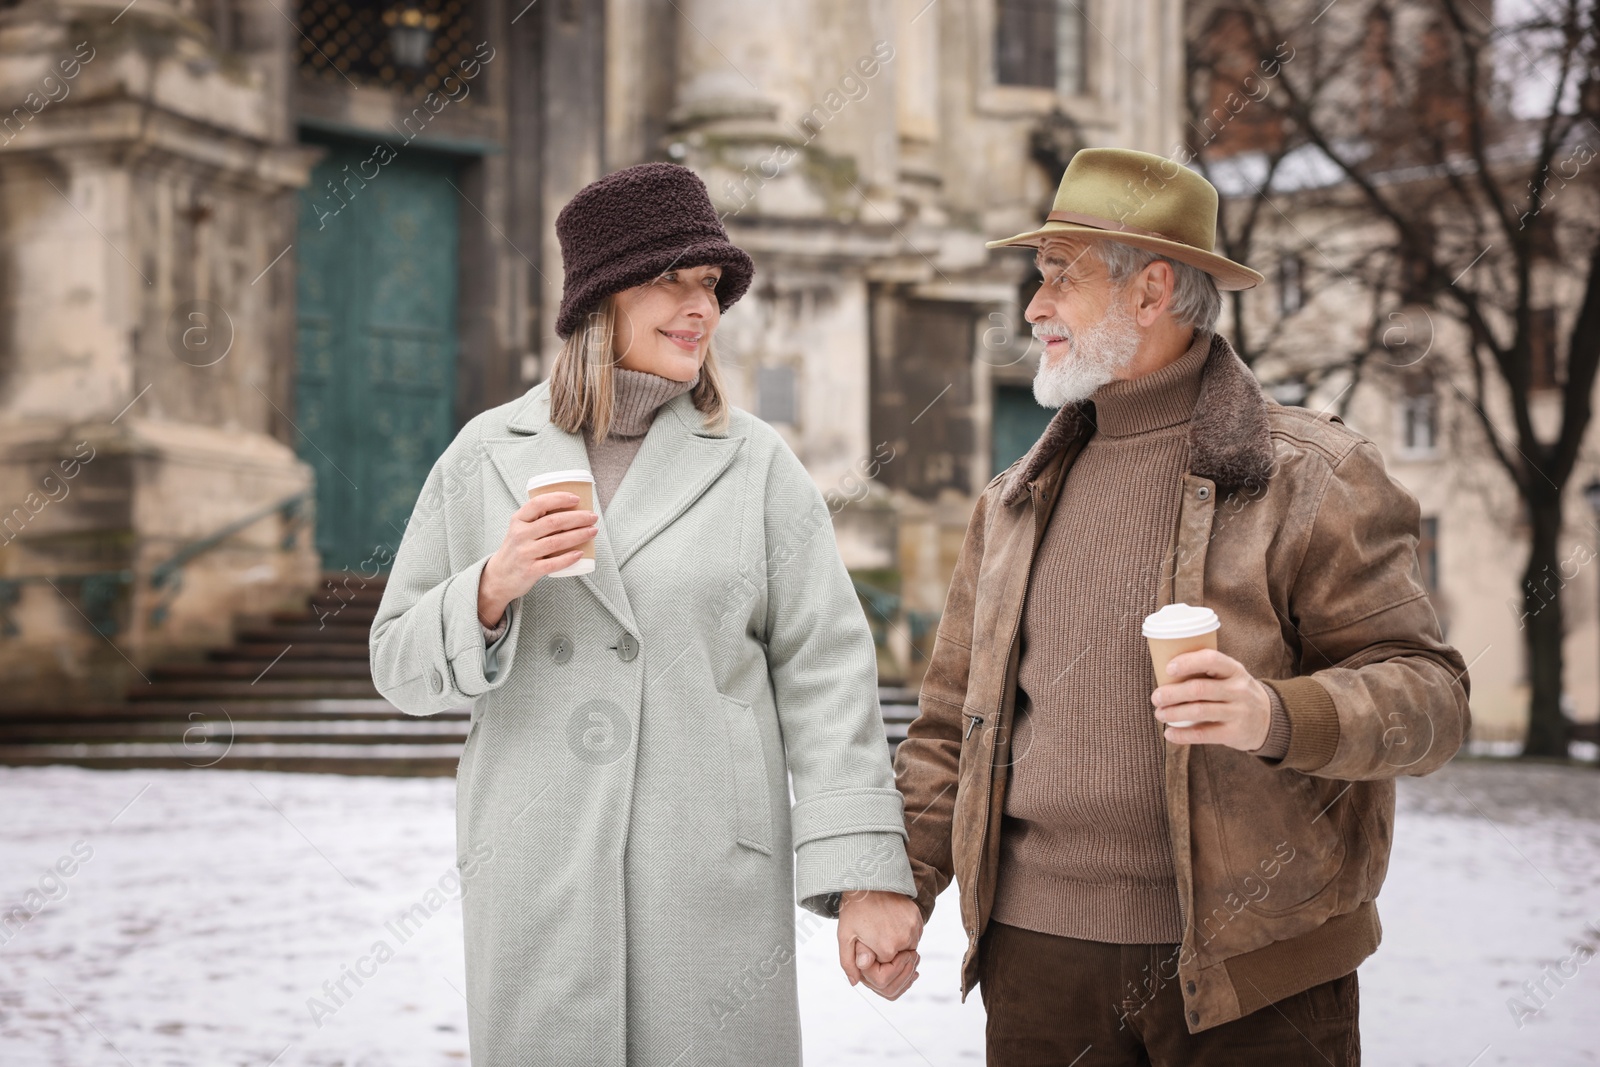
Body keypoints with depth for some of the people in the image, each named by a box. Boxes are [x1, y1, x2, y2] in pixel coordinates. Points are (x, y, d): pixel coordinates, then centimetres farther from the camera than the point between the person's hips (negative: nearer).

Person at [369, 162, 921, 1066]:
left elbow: (825, 676, -1)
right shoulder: (488, 456, 7)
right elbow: (402, 667, 8)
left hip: (714, 879, -1)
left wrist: (867, 875, -10)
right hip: (538, 882, 1)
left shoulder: (758, 466, 4)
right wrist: (494, 588, -11)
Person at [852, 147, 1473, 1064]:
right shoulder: (1018, 500, 14)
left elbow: (1427, 691, -7)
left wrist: (1278, 715, -25)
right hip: (1039, 955, 4)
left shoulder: (1311, 478, -2)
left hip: (1252, 963, -4)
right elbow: (953, 721, 17)